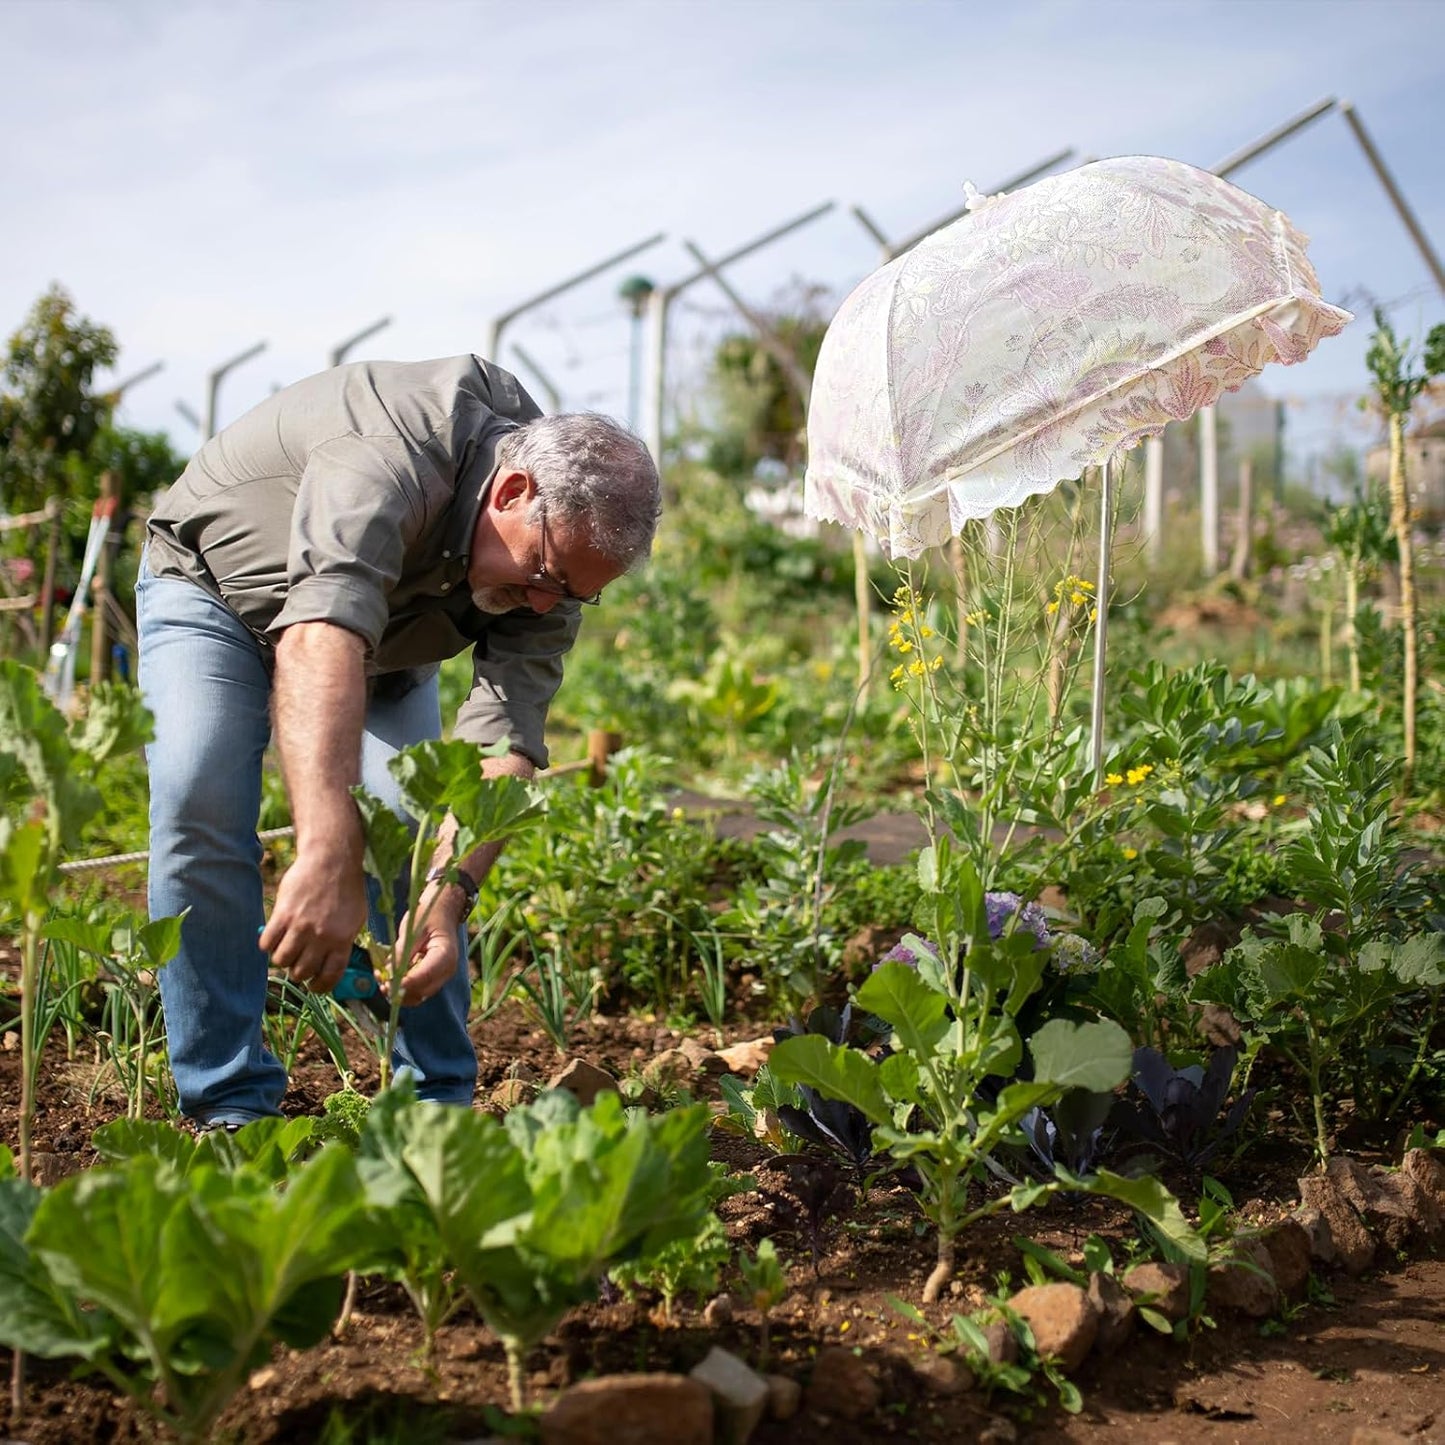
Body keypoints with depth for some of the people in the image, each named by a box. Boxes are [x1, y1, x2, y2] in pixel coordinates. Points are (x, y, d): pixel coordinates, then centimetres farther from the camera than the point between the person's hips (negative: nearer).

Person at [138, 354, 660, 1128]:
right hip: (213, 583, -4)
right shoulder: (391, 455, -42)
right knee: (200, 803, -23)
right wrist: (328, 858, -69)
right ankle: (229, 1104, -12)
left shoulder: (561, 537, -22)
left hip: (382, 633, 4)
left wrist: (451, 888, -45)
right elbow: (321, 637, -58)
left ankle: (439, 1099, 1)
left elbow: (505, 741, -28)